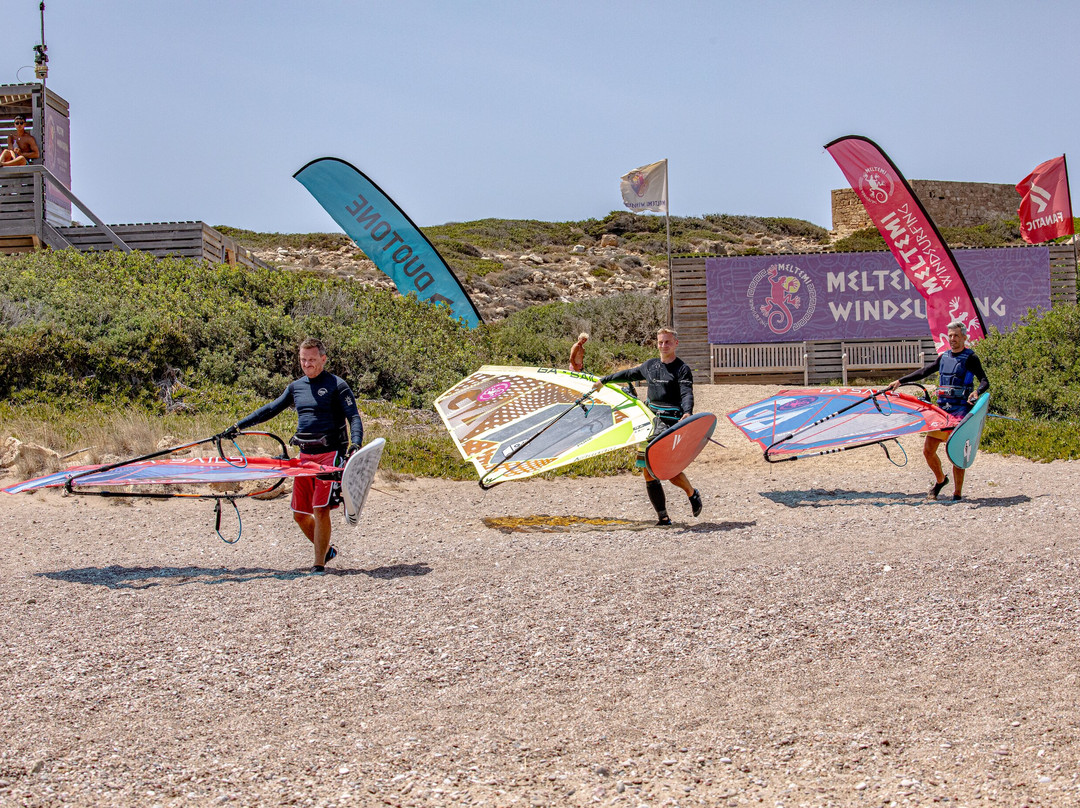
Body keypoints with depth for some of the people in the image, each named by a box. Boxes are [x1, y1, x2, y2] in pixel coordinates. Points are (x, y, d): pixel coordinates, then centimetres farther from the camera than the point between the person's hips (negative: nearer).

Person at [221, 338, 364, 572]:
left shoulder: (337, 386, -3)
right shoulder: (296, 387, 15)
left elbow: (354, 417, -10)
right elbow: (270, 410, 22)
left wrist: (355, 444, -27)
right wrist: (239, 426, 19)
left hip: (330, 454, -6)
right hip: (305, 455, 6)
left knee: (320, 509, -13)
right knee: (300, 513, 6)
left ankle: (319, 565, -5)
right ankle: (326, 550, 27)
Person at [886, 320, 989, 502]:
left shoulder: (970, 358, -1)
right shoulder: (944, 357, 16)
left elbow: (985, 381, -8)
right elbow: (923, 372, 24)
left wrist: (977, 392, -29)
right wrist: (900, 381, 22)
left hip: (961, 409, -6)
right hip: (942, 408, 6)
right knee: (928, 450, 3)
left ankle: (958, 493, -1)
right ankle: (940, 479, 29)